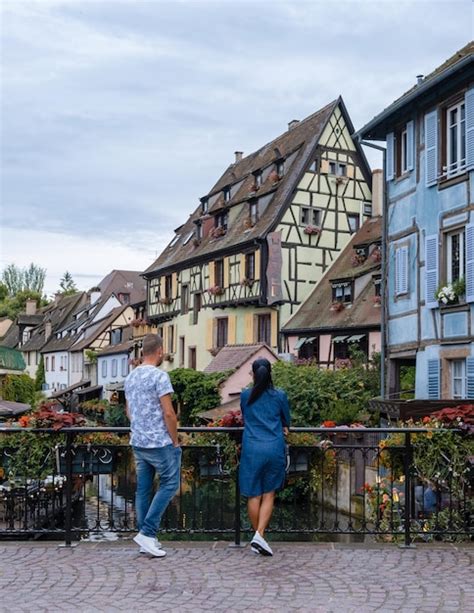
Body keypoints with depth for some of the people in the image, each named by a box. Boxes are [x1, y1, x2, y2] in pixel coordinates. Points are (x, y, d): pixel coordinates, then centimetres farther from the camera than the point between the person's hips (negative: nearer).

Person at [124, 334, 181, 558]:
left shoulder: (130, 377, 10)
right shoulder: (159, 376, -15)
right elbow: (168, 413, -17)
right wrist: (175, 441, -7)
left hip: (138, 442, 8)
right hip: (160, 442, -8)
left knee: (143, 489, 10)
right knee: (169, 484, 3)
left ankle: (147, 539, 14)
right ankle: (147, 532, -3)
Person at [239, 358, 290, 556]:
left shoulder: (245, 396, 7)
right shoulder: (280, 396, 5)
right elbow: (286, 423, 17)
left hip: (251, 449, 1)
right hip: (274, 449, 0)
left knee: (254, 495, 7)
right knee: (268, 495, 4)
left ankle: (258, 536, 13)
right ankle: (259, 535, -10)